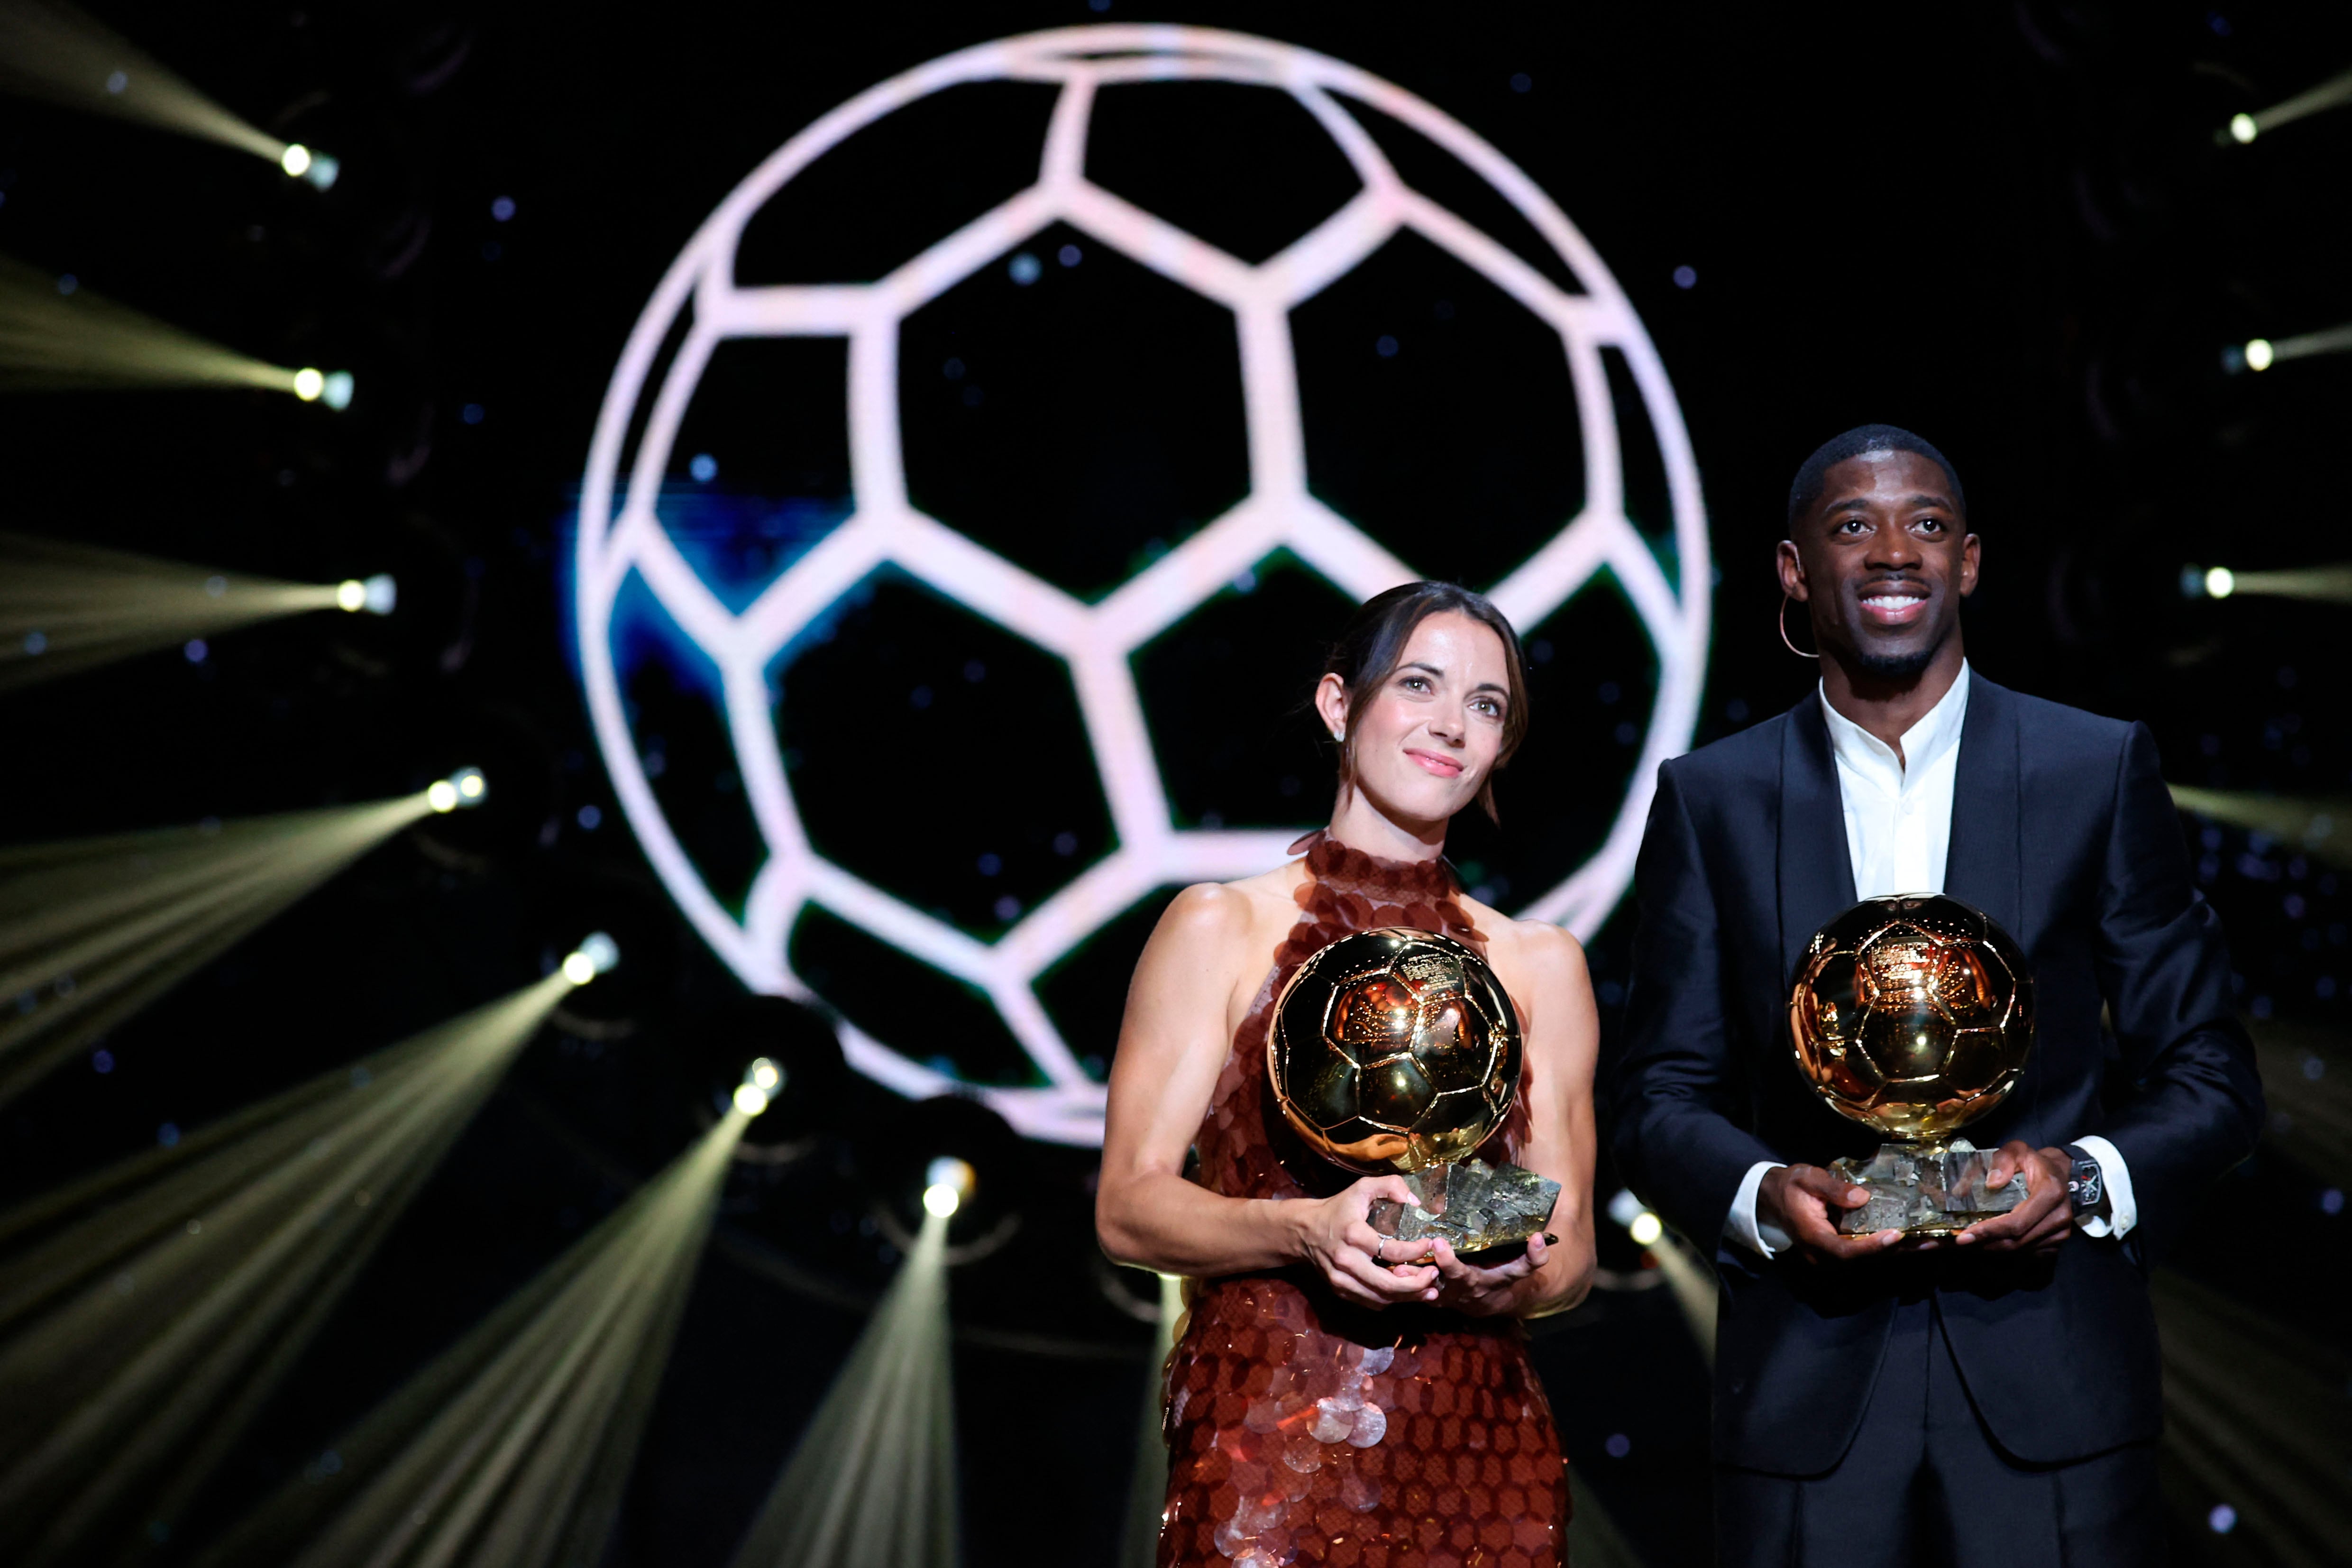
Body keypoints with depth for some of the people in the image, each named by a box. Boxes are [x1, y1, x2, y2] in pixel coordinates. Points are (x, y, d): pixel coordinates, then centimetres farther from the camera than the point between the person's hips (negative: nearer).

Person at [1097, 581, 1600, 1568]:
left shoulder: (1541, 965, 9)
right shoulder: (1221, 929, 0)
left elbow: (1571, 1254, 9)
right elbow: (1128, 1207, -4)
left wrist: (1506, 1278, -13)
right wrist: (1308, 1229, -20)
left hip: (1481, 1459, 3)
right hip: (1265, 1441, -3)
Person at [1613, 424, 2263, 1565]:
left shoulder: (2102, 771, 5)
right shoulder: (1711, 799, 6)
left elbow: (2208, 1075, 6)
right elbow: (1662, 1097, 6)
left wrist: (2088, 1179, -13)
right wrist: (1764, 1196, -14)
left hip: (2053, 1388, 0)